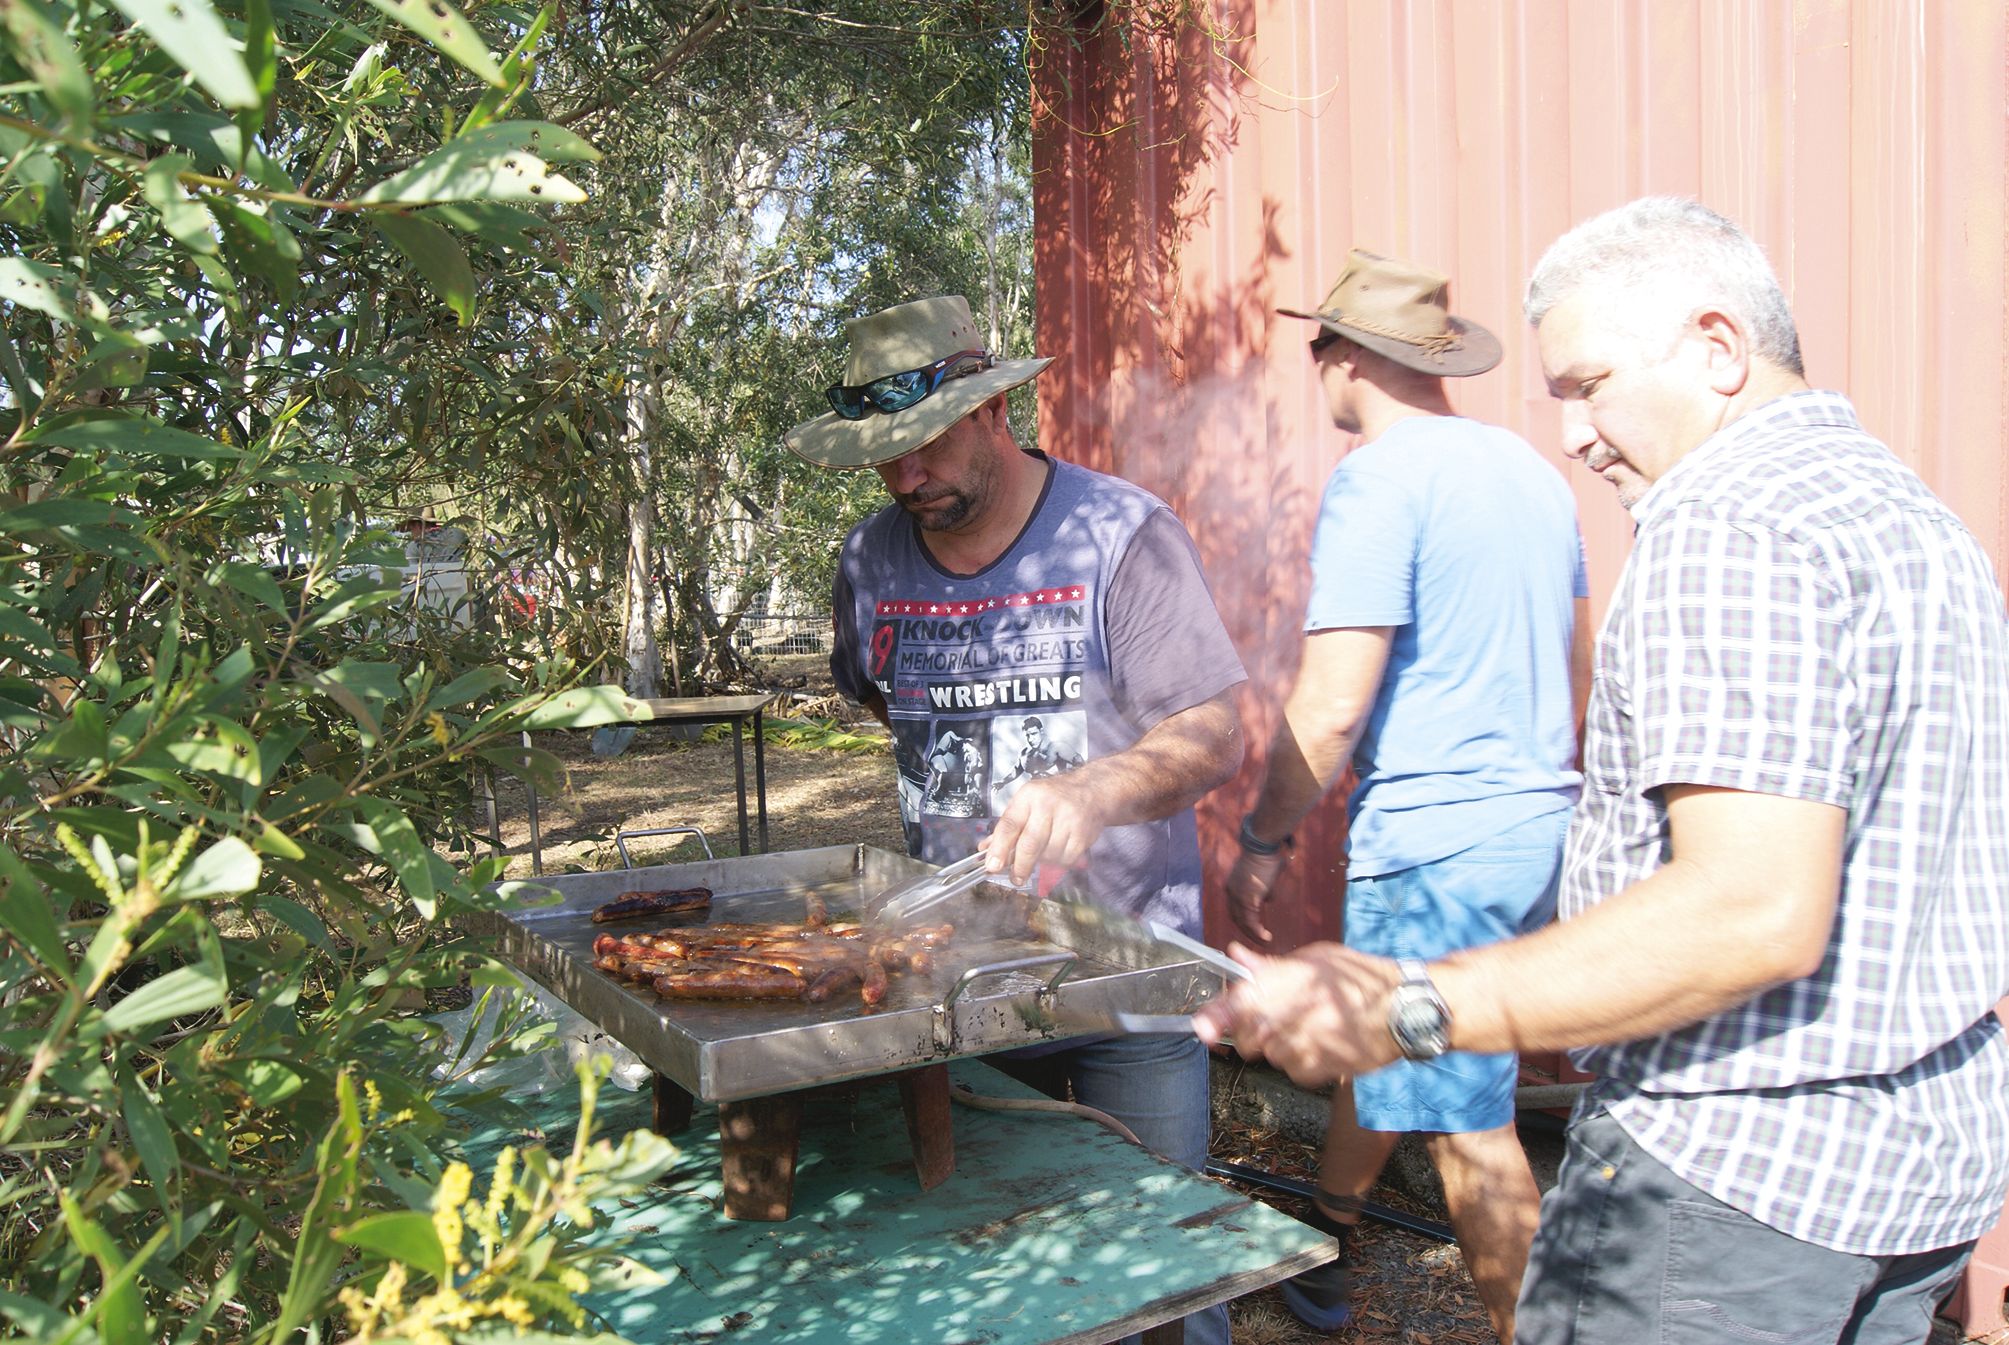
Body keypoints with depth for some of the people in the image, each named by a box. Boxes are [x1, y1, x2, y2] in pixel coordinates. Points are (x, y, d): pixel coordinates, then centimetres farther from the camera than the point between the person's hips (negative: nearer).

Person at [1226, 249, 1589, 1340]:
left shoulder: (1378, 480, -15)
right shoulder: (1531, 471, 11)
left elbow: (1330, 709, -20)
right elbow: (1573, 669, 20)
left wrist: (1260, 842, -8)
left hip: (1436, 847, -9)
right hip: (1543, 826, 9)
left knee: (1466, 1124, 2)